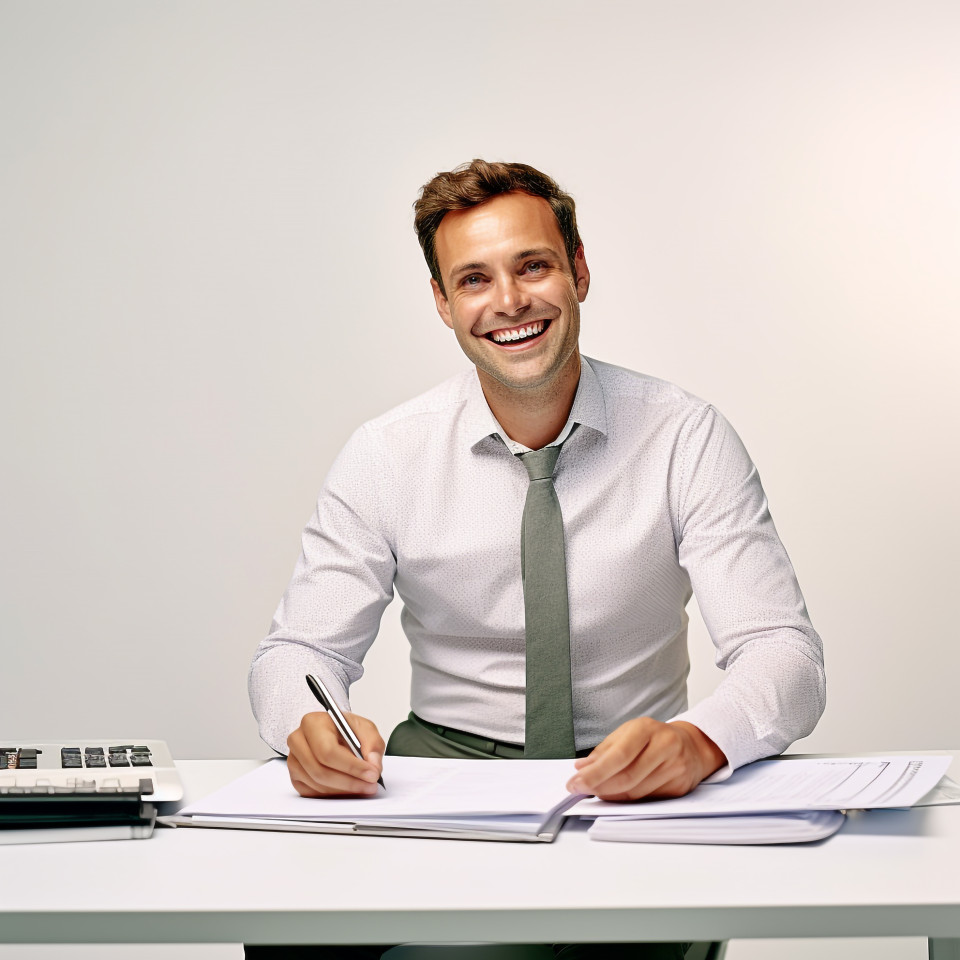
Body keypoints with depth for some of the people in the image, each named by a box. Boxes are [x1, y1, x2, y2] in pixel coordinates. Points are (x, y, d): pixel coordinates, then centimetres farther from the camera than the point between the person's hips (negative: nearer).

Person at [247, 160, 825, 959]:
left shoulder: (687, 438, -6)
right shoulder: (385, 456, -1)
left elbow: (784, 653, -13)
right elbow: (302, 649, -1)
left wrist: (696, 741, -37)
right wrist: (312, 727, -28)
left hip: (631, 781, -1)